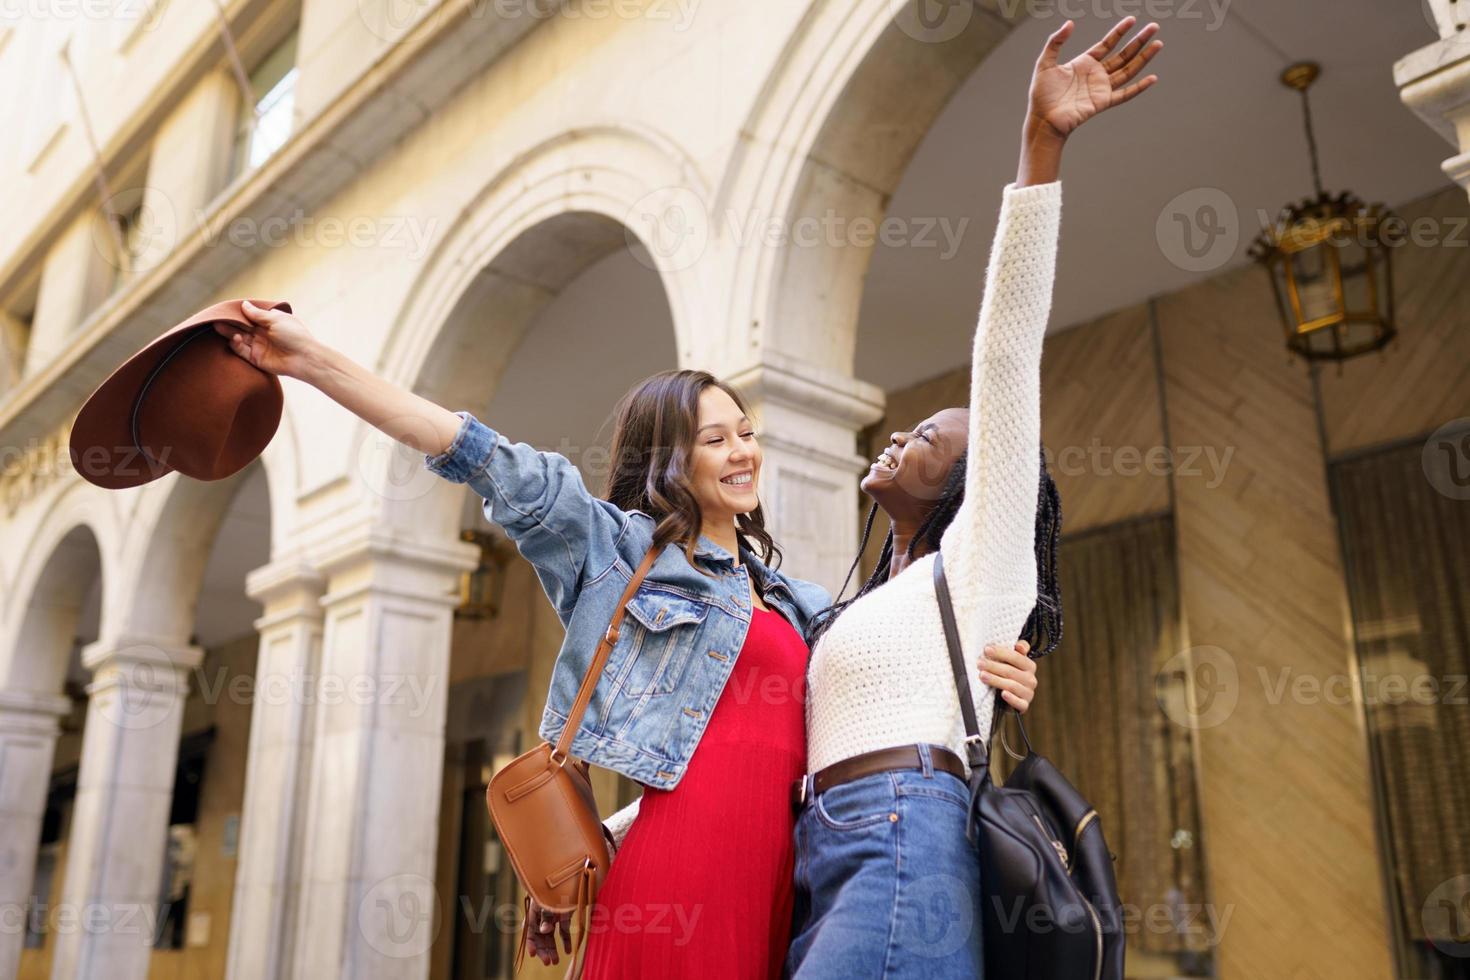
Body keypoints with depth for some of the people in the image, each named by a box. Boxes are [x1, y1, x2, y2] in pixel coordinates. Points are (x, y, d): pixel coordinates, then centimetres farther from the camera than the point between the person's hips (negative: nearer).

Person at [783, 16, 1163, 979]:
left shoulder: (983, 556, 8)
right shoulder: (859, 610, 28)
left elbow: (1008, 349, -2)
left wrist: (1041, 148, -6)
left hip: (901, 860, -8)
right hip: (825, 875, 8)